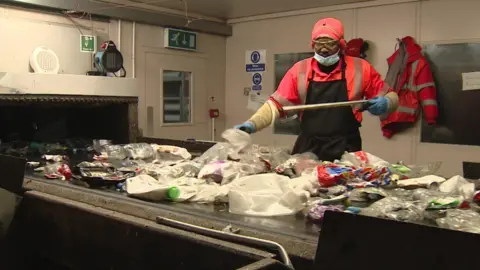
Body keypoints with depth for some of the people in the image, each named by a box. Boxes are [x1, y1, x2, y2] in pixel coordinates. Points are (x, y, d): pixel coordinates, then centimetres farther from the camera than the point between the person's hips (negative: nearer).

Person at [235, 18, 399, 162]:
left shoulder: (360, 68, 1)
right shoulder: (300, 70, 4)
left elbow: (390, 96, 8)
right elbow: (277, 104, 2)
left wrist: (385, 103, -15)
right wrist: (252, 124, -11)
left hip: (345, 151, -1)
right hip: (307, 149, 2)